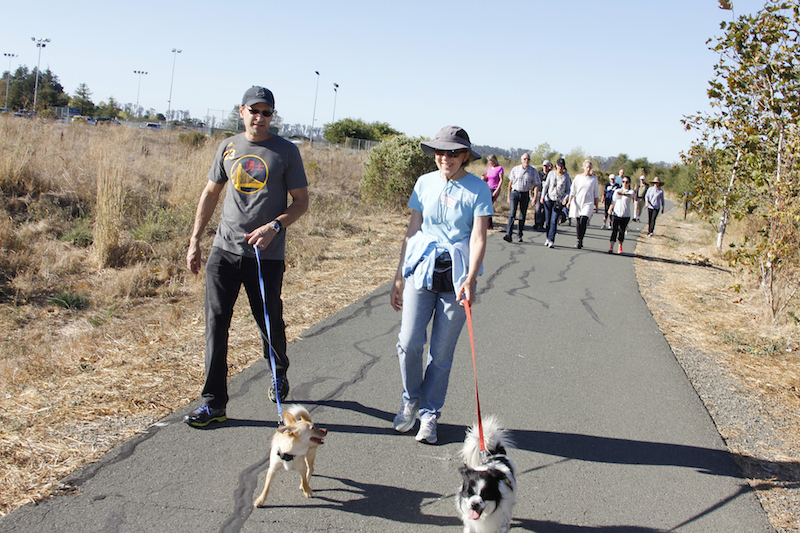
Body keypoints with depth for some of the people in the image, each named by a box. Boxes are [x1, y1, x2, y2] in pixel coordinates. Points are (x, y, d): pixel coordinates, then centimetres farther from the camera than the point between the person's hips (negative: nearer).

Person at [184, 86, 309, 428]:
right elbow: (211, 193, 18)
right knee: (216, 323, -3)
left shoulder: (286, 152, 0)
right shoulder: (228, 147, 10)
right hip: (224, 250, 3)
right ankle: (214, 402, 2)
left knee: (270, 323, 7)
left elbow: (301, 201, 1)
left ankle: (279, 374, 37)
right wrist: (195, 240, 14)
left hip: (266, 255, -2)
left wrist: (274, 226, -16)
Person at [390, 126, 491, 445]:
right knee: (409, 343, -7)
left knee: (441, 353, 3)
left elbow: (478, 238, -8)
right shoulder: (425, 183, 8)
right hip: (421, 270, 2)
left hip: (456, 277, -2)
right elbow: (412, 232, 12)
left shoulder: (478, 189, -1)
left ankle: (429, 414, 19)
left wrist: (470, 280, -21)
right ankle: (410, 400, 18)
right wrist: (399, 277, 11)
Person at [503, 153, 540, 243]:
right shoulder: (515, 169, 5)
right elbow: (510, 183, 10)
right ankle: (508, 235, -21)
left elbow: (536, 185, 1)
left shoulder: (534, 171, 3)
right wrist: (509, 196, 9)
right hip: (514, 192, 0)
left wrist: (535, 196, -14)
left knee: (522, 215, 6)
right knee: (512, 213, -12)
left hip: (525, 195, 0)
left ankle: (519, 235, 21)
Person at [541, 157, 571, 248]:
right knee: (548, 221, 3)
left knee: (554, 221, -12)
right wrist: (542, 196, -4)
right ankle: (548, 238, 20)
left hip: (559, 201, -2)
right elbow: (546, 185, 9)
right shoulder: (551, 173, 4)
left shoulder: (566, 175, 1)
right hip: (549, 199, 2)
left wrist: (566, 198, -12)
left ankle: (551, 240, -16)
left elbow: (568, 189, 5)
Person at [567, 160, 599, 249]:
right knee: (579, 222, 4)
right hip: (578, 202, 1)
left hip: (588, 202, -1)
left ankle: (579, 241, -19)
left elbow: (595, 194, 11)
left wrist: (596, 206, 11)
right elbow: (572, 191, 7)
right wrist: (569, 201, 1)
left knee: (583, 220, -18)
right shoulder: (578, 177, 5)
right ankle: (580, 241, 15)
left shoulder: (594, 178, 6)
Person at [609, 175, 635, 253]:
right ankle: (611, 247, -19)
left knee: (622, 231, 5)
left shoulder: (631, 191, -1)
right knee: (614, 230, -12)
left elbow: (630, 195, -25)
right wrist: (610, 208, 17)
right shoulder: (617, 191, 11)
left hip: (626, 215, -1)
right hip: (616, 214, 1)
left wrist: (623, 194, -43)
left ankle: (620, 247, 22)